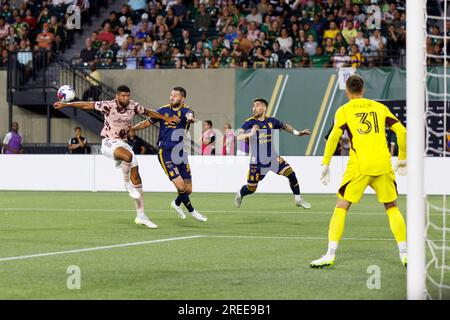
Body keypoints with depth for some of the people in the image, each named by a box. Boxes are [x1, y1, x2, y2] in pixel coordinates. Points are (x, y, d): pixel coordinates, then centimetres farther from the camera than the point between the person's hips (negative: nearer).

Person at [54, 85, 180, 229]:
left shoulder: (133, 106, -4)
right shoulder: (108, 106, -15)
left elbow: (149, 112, 14)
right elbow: (85, 105, -8)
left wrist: (166, 118, 11)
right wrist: (65, 104, -7)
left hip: (123, 143, 5)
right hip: (109, 143, -5)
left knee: (135, 176, -1)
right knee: (128, 155, -37)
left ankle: (140, 216, 4)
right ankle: (127, 184, -9)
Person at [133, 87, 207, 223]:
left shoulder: (185, 110, -2)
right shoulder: (163, 110, 1)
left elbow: (189, 114, -28)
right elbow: (147, 123, 12)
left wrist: (190, 118, -52)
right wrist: (131, 128, -3)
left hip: (181, 153, 2)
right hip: (166, 153, -2)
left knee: (188, 190, 6)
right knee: (181, 186, -15)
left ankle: (177, 203, 39)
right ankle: (191, 211, 9)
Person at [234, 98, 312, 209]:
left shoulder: (271, 121, 0)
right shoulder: (250, 122, -12)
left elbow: (284, 126, 21)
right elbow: (238, 137, -25)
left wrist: (297, 133, 12)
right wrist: (250, 134, -43)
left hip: (273, 158, 3)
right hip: (257, 161, -3)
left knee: (291, 174, -12)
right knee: (251, 189, 2)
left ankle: (298, 199, 7)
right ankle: (239, 195, 38)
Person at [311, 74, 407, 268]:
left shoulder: (344, 110, 5)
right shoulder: (379, 107, 14)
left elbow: (333, 138, -5)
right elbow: (401, 131, 9)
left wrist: (325, 165, 0)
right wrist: (402, 160, 17)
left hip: (359, 166, -3)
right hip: (383, 165, 3)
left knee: (341, 207, 4)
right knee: (392, 207, 16)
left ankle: (330, 255, -4)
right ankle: (404, 254, 10)